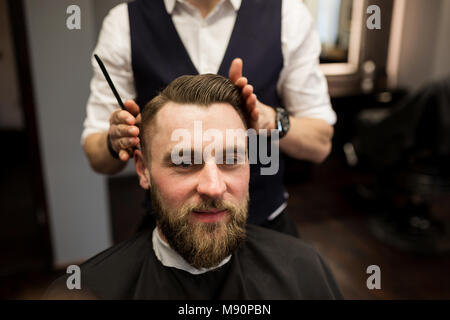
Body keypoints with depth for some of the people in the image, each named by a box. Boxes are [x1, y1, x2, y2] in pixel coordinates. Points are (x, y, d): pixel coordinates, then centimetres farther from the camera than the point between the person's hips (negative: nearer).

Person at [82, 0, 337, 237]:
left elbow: (320, 144, -7)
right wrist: (115, 142, -29)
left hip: (266, 221, 1)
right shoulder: (123, 22, -11)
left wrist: (271, 120, -27)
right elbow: (97, 157, -6)